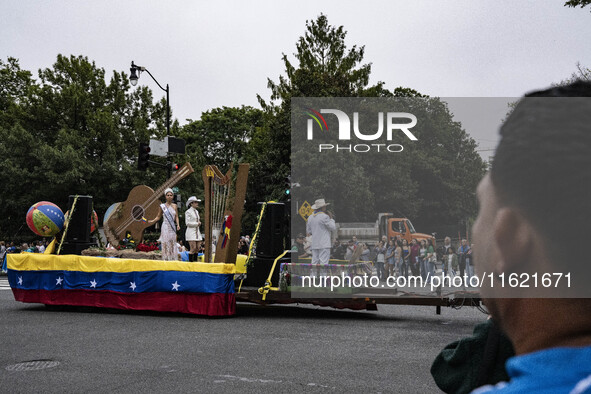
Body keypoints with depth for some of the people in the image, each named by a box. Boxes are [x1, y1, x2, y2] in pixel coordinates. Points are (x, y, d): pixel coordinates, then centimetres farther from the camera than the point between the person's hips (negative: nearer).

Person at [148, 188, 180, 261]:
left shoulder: (174, 206, 8)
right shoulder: (162, 206, 2)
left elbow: (176, 216, 9)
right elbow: (158, 217, 8)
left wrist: (178, 225, -5)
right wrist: (152, 221, -7)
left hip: (172, 227, 2)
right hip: (165, 227, -2)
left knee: (173, 244, 1)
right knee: (166, 244, -6)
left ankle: (173, 259, 3)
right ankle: (165, 259, -4)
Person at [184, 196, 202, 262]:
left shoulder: (196, 211, 17)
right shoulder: (188, 212, -6)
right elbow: (187, 223, -12)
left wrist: (199, 223, 5)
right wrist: (197, 223, -9)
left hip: (197, 232, 8)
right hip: (191, 232, -8)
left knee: (198, 248, 2)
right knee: (193, 248, -13)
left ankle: (195, 260, 8)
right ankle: (190, 261, -7)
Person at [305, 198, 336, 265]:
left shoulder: (310, 218, 11)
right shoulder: (324, 216, -9)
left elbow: (308, 231, 16)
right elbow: (333, 228, -3)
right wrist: (331, 218, 7)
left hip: (314, 245, 6)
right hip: (324, 244, -6)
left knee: (314, 263, 6)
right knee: (323, 263, -8)